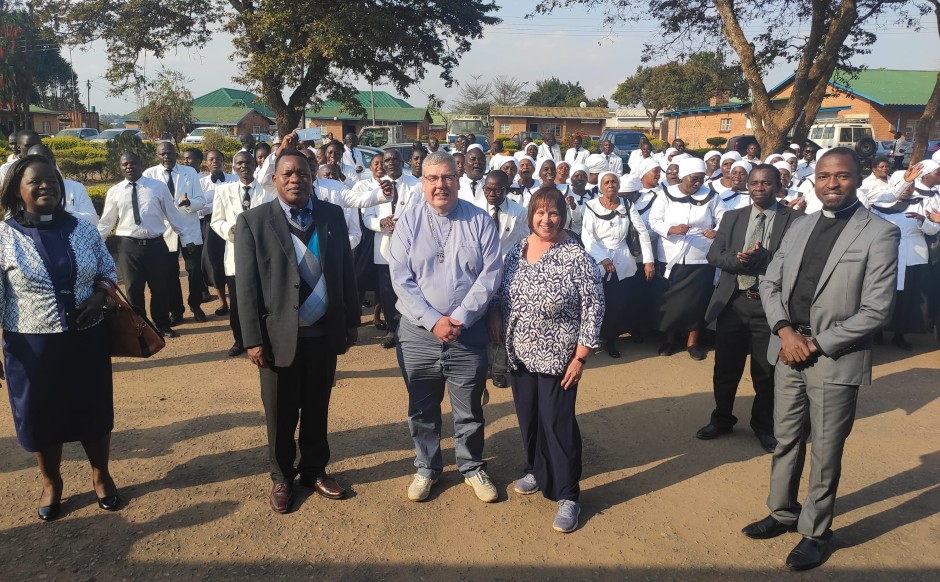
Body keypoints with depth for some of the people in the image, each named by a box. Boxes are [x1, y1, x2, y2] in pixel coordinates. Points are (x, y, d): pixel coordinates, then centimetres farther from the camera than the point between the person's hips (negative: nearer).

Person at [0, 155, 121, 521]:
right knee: (41, 417, 14)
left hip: (87, 341, 2)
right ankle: (51, 482, 38)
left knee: (93, 411, 15)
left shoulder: (83, 230, 0)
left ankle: (101, 475, 38)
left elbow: (109, 272, 12)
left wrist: (99, 297, -10)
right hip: (32, 347, -2)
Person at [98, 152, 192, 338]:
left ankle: (162, 325, 31)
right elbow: (106, 222, 10)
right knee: (133, 290, 10)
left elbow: (172, 215, 5)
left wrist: (187, 237, 6)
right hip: (130, 246, 1)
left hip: (156, 244, 0)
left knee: (160, 288, 11)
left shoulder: (159, 186, -1)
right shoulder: (114, 192, 3)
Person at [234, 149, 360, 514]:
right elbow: (247, 286, -7)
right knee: (281, 415, 12)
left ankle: (314, 470, 36)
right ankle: (282, 478, 33)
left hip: (325, 334, 3)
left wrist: (352, 320, 8)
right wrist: (253, 340, -9)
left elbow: (347, 272, 8)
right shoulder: (253, 221, -6)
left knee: (317, 409, 17)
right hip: (279, 336, -2)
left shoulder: (332, 215, 4)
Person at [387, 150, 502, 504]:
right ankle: (427, 467, 34)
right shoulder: (408, 222, -1)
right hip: (418, 333, 1)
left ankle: (472, 467, 33)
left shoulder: (480, 220, -1)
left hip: (469, 334, 0)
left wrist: (460, 317, -14)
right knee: (422, 409, 14)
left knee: (469, 409, 11)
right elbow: (401, 279, -6)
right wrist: (434, 321, -15)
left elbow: (490, 275, -5)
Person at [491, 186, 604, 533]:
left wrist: (581, 356, -13)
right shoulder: (516, 251, 3)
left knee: (557, 423, 0)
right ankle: (536, 470, 38)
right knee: (527, 417, 16)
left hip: (557, 358, -5)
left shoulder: (576, 257, -13)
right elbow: (501, 293, 15)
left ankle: (568, 495, 15)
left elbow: (593, 308, -12)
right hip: (520, 354, 5)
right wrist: (495, 315, -3)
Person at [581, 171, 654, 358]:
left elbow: (643, 232, 2)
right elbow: (587, 236, -12)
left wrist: (648, 260, -4)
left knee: (618, 305, 5)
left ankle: (611, 340, 27)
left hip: (622, 263, 2)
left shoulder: (627, 205, 0)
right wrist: (603, 259, -22)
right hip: (597, 263, -2)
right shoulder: (591, 206, -5)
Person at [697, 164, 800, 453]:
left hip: (769, 304, -3)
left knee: (766, 372, 11)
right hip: (732, 302, 3)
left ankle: (763, 426, 31)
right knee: (725, 367, 14)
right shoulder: (732, 217, 8)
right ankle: (721, 419, 34)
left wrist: (762, 257, -27)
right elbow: (714, 255, 1)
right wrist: (738, 259, -18)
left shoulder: (794, 220, -4)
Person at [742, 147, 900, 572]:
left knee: (825, 453, 8)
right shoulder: (799, 227, 9)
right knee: (786, 440, 17)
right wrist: (785, 330, -7)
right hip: (788, 351, 5)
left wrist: (817, 344, -14)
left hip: (835, 360, -5)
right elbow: (770, 283, 10)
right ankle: (783, 513, 36)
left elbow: (876, 311, -12)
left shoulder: (879, 234, -8)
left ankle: (816, 533, 26)